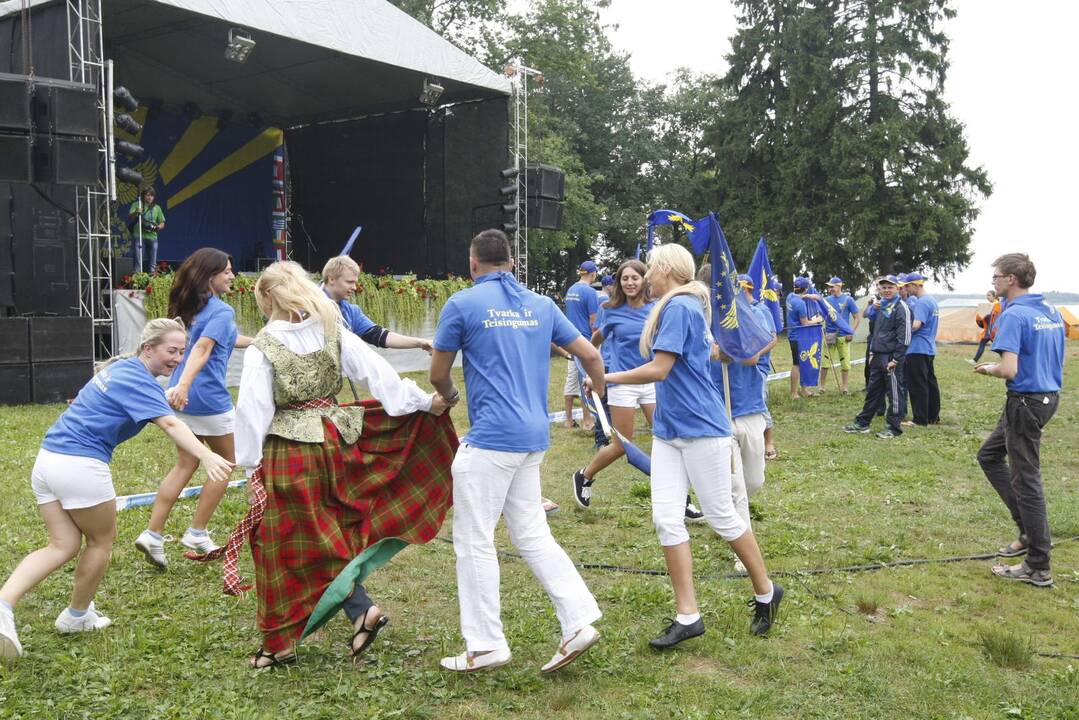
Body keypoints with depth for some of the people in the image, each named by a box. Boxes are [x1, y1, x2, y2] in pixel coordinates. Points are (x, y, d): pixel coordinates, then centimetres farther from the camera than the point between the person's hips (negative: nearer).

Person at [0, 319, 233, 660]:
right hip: (81, 466, -9)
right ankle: (76, 616, 29)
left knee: (63, 545, 11)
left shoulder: (119, 367, 15)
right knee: (102, 539, 13)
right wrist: (207, 456, -43)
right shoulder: (139, 380, -13)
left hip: (47, 459, 9)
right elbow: (170, 424, -30)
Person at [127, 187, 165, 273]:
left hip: (152, 237, 3)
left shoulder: (157, 208, 14)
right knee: (138, 262, -8)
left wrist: (158, 227, -6)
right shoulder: (136, 205, 7)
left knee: (153, 264, 6)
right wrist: (135, 213, -22)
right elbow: (129, 218, -2)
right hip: (139, 237, -3)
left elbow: (162, 224, 16)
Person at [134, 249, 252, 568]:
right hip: (208, 398, -8)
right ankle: (197, 533, 13)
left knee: (185, 465, 14)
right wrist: (184, 385, -39)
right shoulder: (222, 311, -12)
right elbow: (202, 348, -28)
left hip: (183, 397, 8)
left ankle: (153, 534, 9)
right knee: (225, 462, 10)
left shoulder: (191, 307, 15)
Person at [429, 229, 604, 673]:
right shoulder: (541, 304, 11)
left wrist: (448, 395, 26)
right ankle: (579, 622, 11)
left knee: (473, 540, 4)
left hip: (491, 437, -7)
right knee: (532, 533, 15)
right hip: (533, 436, 7)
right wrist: (600, 402, 30)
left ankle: (485, 645, 10)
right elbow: (590, 355, 11)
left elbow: (437, 374, 3)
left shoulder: (462, 304, -5)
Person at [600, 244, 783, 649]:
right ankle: (687, 616, 5)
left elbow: (658, 370, -20)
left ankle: (766, 593, 25)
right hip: (668, 431, 9)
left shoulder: (679, 307, -15)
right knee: (666, 518, 0)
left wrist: (606, 378, -10)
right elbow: (711, 350, 26)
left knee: (721, 516, 3)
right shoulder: (680, 306, 14)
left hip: (701, 429, -9)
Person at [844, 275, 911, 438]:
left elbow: (904, 336, -15)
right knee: (872, 391, 15)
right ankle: (862, 422, 23)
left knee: (894, 393, 0)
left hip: (891, 358, -8)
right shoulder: (882, 306, 15)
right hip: (877, 357, 8)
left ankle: (893, 427, 8)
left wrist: (896, 359, -17)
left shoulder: (901, 307, -11)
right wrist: (872, 352, 18)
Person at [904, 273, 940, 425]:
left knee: (917, 385, -4)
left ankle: (920, 420, -1)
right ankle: (933, 417, 21)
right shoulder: (932, 300, 15)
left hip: (918, 349, -10)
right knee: (930, 382, 14)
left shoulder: (922, 302, -16)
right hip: (930, 348, 10)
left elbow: (916, 325, -27)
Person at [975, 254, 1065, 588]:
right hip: (1049, 395, 9)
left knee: (1025, 479, -1)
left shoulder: (1013, 315, -19)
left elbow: (1009, 370, -27)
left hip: (1025, 402, -9)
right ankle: (1031, 531, 20)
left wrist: (988, 369, -6)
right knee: (989, 455, 22)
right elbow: (1052, 357, 18)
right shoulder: (1051, 311, 9)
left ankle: (1038, 568, 8)